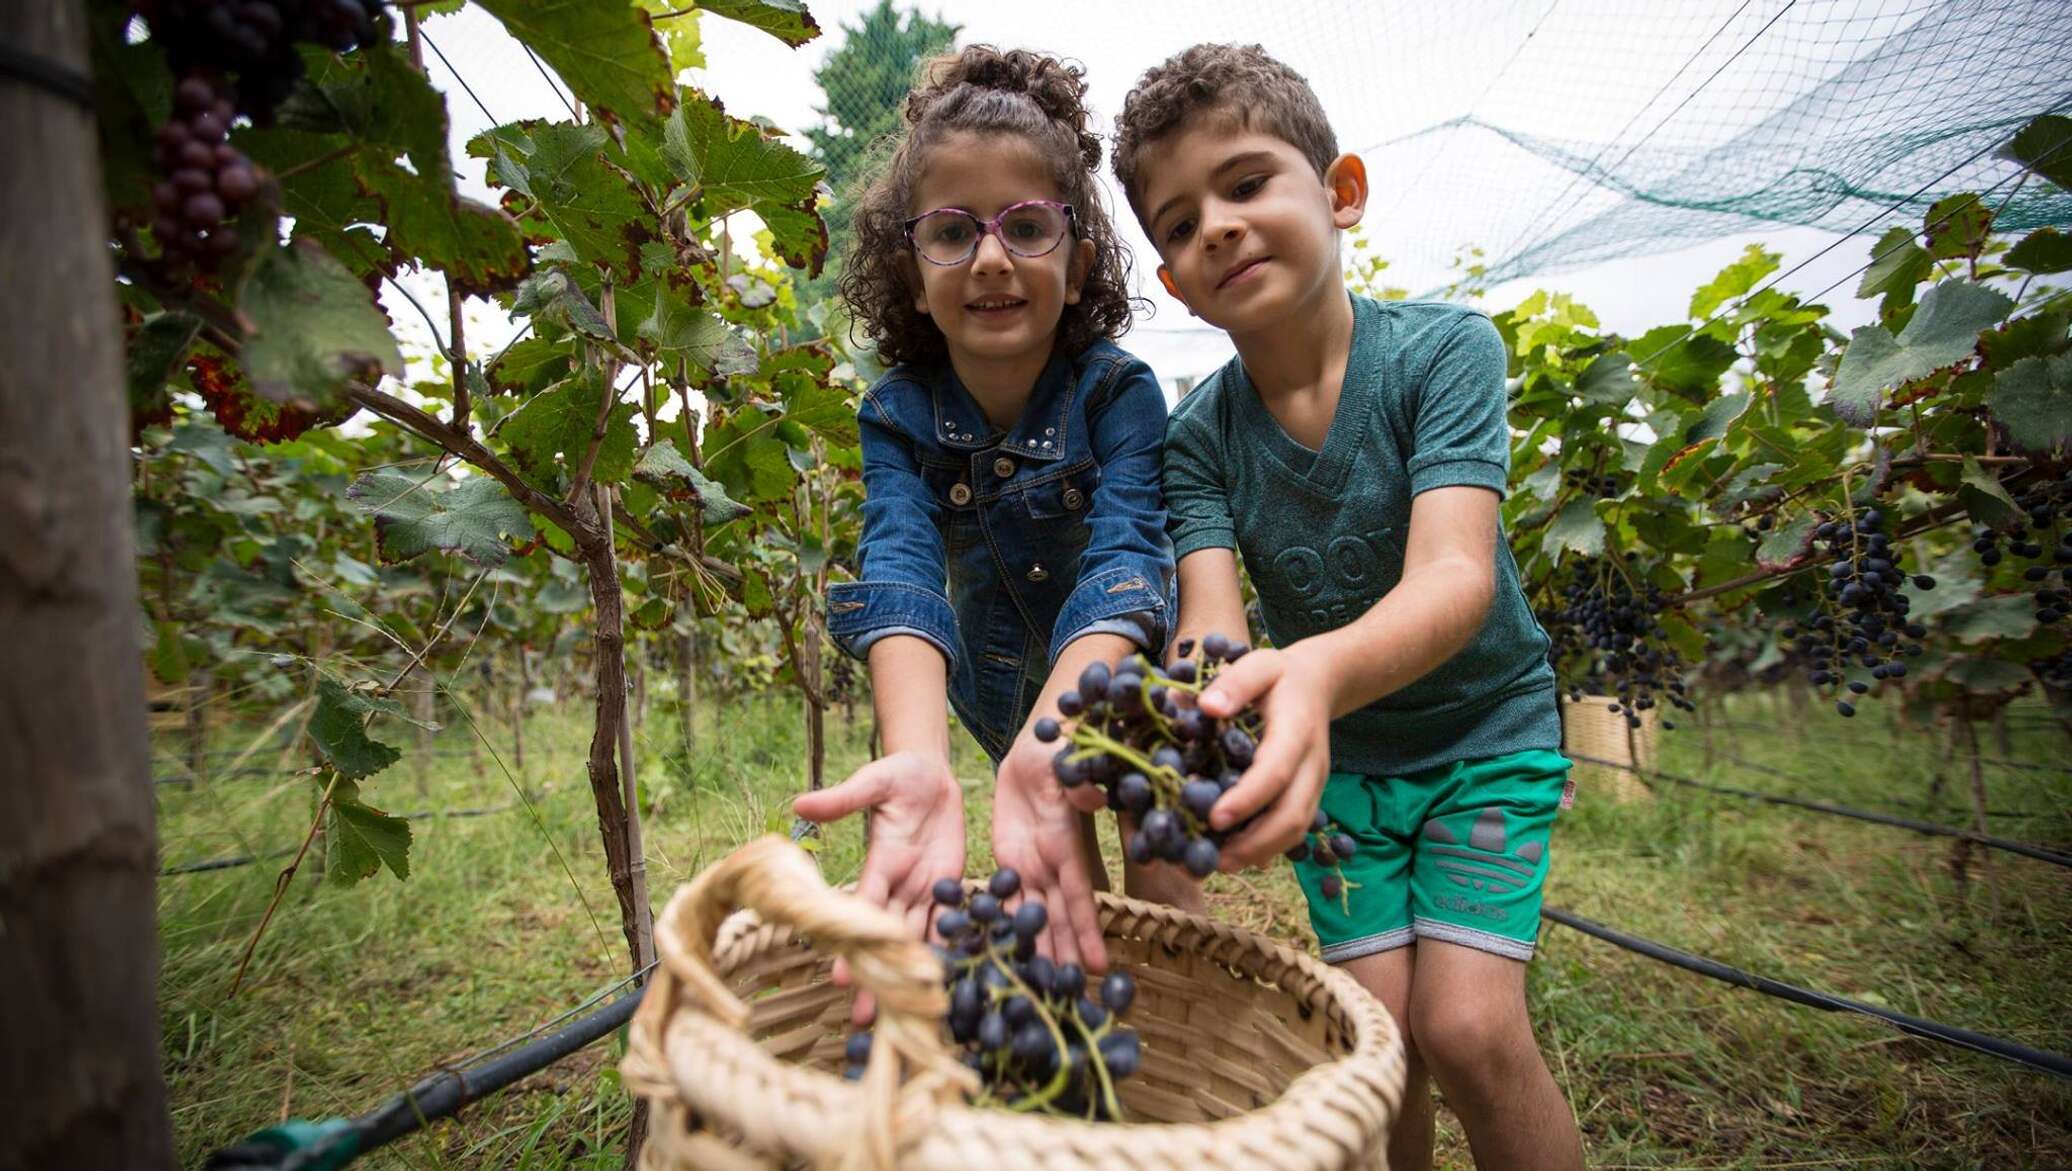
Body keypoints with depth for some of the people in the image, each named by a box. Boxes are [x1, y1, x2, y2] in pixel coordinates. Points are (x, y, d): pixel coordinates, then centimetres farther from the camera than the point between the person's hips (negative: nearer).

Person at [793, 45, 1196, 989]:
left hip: (1131, 671, -2)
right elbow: (900, 578, -38)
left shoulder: (1120, 394, -26)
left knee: (1159, 883, -9)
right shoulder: (898, 417, -21)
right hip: (1007, 684, 2)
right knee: (1068, 877, 11)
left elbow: (1122, 567, -41)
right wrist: (918, 765, -58)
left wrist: (1047, 750, -61)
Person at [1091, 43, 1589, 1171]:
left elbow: (1454, 575, -34)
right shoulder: (1198, 436, -13)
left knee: (1467, 1029, -12)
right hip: (1335, 753, 2)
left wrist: (1321, 669, -55)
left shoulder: (1443, 347, -20)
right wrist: (1191, 714, -50)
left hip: (1485, 730, -1)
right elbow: (1212, 624, -26)